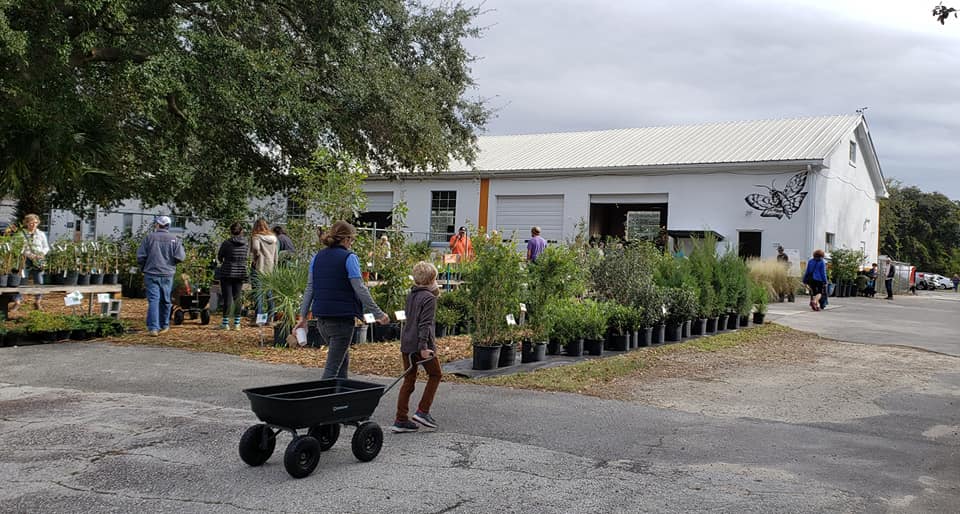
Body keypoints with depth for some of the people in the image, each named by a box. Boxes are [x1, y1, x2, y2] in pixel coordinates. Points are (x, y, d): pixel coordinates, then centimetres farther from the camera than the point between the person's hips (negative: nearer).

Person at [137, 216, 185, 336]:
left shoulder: (149, 237, -3)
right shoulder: (174, 239, -2)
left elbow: (140, 256, -3)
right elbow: (180, 257, -8)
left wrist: (143, 268, 15)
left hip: (151, 274, -1)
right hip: (167, 275, 1)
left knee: (153, 300, -3)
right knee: (165, 300, 14)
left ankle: (153, 328, -13)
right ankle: (164, 325, 27)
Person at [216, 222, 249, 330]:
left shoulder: (226, 243, -10)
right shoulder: (246, 244, -2)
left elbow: (219, 257, 3)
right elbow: (247, 258, 7)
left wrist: (222, 261, 26)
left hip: (227, 273, -3)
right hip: (240, 273, 3)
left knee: (227, 298, 1)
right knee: (237, 298, 10)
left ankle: (225, 323, 2)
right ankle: (237, 323, 12)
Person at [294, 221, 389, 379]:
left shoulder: (317, 257, 9)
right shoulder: (349, 258, -9)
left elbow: (309, 288, 10)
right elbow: (360, 289, -12)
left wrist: (303, 316, 14)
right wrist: (378, 313, -6)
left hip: (321, 316, 7)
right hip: (342, 318, -7)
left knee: (343, 356, 23)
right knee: (333, 366, -3)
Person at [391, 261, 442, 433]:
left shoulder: (411, 295, 12)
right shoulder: (429, 298, -11)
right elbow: (425, 323, -18)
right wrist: (423, 347, -21)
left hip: (406, 343, 7)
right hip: (420, 344, -7)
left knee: (409, 381, 10)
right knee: (435, 374, 12)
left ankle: (401, 420, 8)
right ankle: (422, 411, 5)